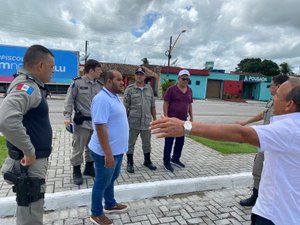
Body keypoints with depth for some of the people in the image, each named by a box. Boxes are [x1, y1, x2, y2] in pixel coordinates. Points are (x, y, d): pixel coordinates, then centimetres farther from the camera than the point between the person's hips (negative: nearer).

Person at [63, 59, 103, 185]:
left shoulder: (100, 85, 8)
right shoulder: (77, 83, -6)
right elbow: (69, 100, -6)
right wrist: (67, 116, -16)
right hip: (82, 122, -5)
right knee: (78, 148, 4)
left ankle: (89, 168, 34)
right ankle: (76, 172, 21)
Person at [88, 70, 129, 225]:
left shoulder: (115, 97, 8)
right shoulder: (102, 99, -23)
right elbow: (100, 128, -27)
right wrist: (108, 154, -26)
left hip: (118, 149, 9)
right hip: (106, 152, -9)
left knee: (111, 179, 24)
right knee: (102, 182, 9)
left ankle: (110, 204, 44)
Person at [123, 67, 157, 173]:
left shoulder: (149, 89, 7)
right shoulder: (129, 89, -4)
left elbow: (153, 106, 10)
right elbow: (125, 107, -4)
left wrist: (155, 119, 9)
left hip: (147, 122, 3)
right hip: (133, 122, -3)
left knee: (147, 143, 16)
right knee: (131, 143, 8)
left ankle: (147, 161, 34)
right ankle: (130, 163, 23)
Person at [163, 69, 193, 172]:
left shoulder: (189, 90, 8)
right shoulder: (171, 89, -9)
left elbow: (189, 104, 16)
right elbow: (165, 104, -10)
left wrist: (191, 116, 13)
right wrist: (166, 117, -15)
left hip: (183, 120, 6)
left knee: (180, 141, 15)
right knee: (169, 141, 2)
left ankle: (175, 159, 32)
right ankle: (166, 162, 14)